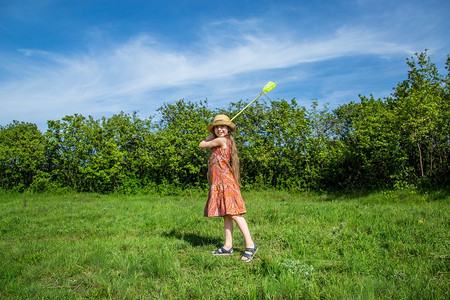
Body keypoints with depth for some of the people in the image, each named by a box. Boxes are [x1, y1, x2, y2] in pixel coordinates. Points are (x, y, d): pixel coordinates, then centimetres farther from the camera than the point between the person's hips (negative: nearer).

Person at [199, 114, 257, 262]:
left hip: (225, 181, -10)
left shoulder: (221, 140, -9)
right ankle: (228, 247, 12)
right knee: (226, 215, 8)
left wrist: (211, 137, 14)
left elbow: (201, 145, 1)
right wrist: (213, 134, 23)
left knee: (234, 213, -11)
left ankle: (250, 245, -8)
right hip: (219, 183, 10)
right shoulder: (226, 141, 17)